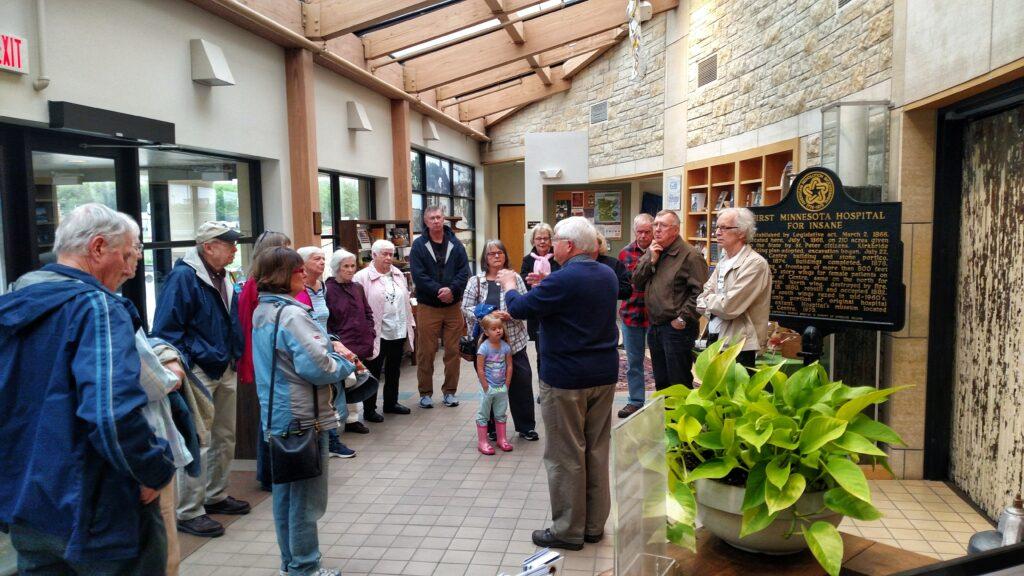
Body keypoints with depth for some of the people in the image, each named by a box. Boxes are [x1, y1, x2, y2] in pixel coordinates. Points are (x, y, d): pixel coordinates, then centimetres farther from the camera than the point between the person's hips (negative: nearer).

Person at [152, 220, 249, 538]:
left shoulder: (223, 278, 11)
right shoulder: (183, 277, -16)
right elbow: (167, 329, -18)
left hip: (225, 370, 9)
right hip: (198, 373, -9)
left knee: (225, 437, 17)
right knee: (197, 443, -4)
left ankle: (216, 496, 33)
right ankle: (189, 512, 7)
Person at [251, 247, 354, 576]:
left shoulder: (263, 312, 10)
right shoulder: (292, 314, -21)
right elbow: (316, 367, -26)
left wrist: (329, 346, 3)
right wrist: (345, 363, -8)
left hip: (278, 416, 10)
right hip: (302, 417, -10)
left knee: (286, 491, 18)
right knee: (306, 496, 3)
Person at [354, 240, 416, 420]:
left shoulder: (398, 274, 10)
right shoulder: (362, 277, -11)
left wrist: (411, 323, 15)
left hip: (399, 331, 7)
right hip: (378, 334, -7)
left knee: (394, 370, 18)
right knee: (374, 372, 3)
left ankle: (391, 403, 33)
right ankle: (369, 409, 14)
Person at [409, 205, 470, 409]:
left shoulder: (455, 244, 5)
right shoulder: (419, 245, -2)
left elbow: (464, 271, -1)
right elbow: (418, 275, -10)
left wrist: (451, 289, -16)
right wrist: (438, 290, -18)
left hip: (453, 306, 2)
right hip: (427, 306, -2)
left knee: (453, 351, 7)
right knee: (426, 352, 3)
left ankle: (450, 391, 20)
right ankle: (425, 392, 16)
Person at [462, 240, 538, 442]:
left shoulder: (515, 278, 4)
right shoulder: (475, 281, 3)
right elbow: (466, 308, -1)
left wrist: (509, 315, -17)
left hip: (513, 339, 0)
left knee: (522, 381, 2)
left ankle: (526, 427, 17)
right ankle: (493, 427, 24)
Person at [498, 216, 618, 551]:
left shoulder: (563, 280, -19)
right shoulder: (608, 276, 6)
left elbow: (519, 309, -11)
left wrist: (509, 284, 8)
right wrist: (544, 286, 20)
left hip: (566, 379, -7)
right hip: (604, 375, 8)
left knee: (566, 455, 4)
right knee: (597, 450, 14)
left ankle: (568, 531, 14)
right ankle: (595, 526, 25)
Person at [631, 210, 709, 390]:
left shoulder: (689, 255, -12)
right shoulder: (652, 252, 13)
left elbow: (700, 291, -18)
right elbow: (637, 282, 6)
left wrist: (683, 319, -17)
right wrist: (651, 260, -6)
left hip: (676, 328, -8)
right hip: (654, 326, 8)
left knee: (679, 384, 1)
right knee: (661, 382, 19)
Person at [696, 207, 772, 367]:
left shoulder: (755, 263, -16)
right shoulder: (723, 263, 13)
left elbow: (729, 307, -22)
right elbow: (701, 302, 10)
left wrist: (709, 299, -3)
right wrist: (717, 301, -11)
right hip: (714, 342, 8)